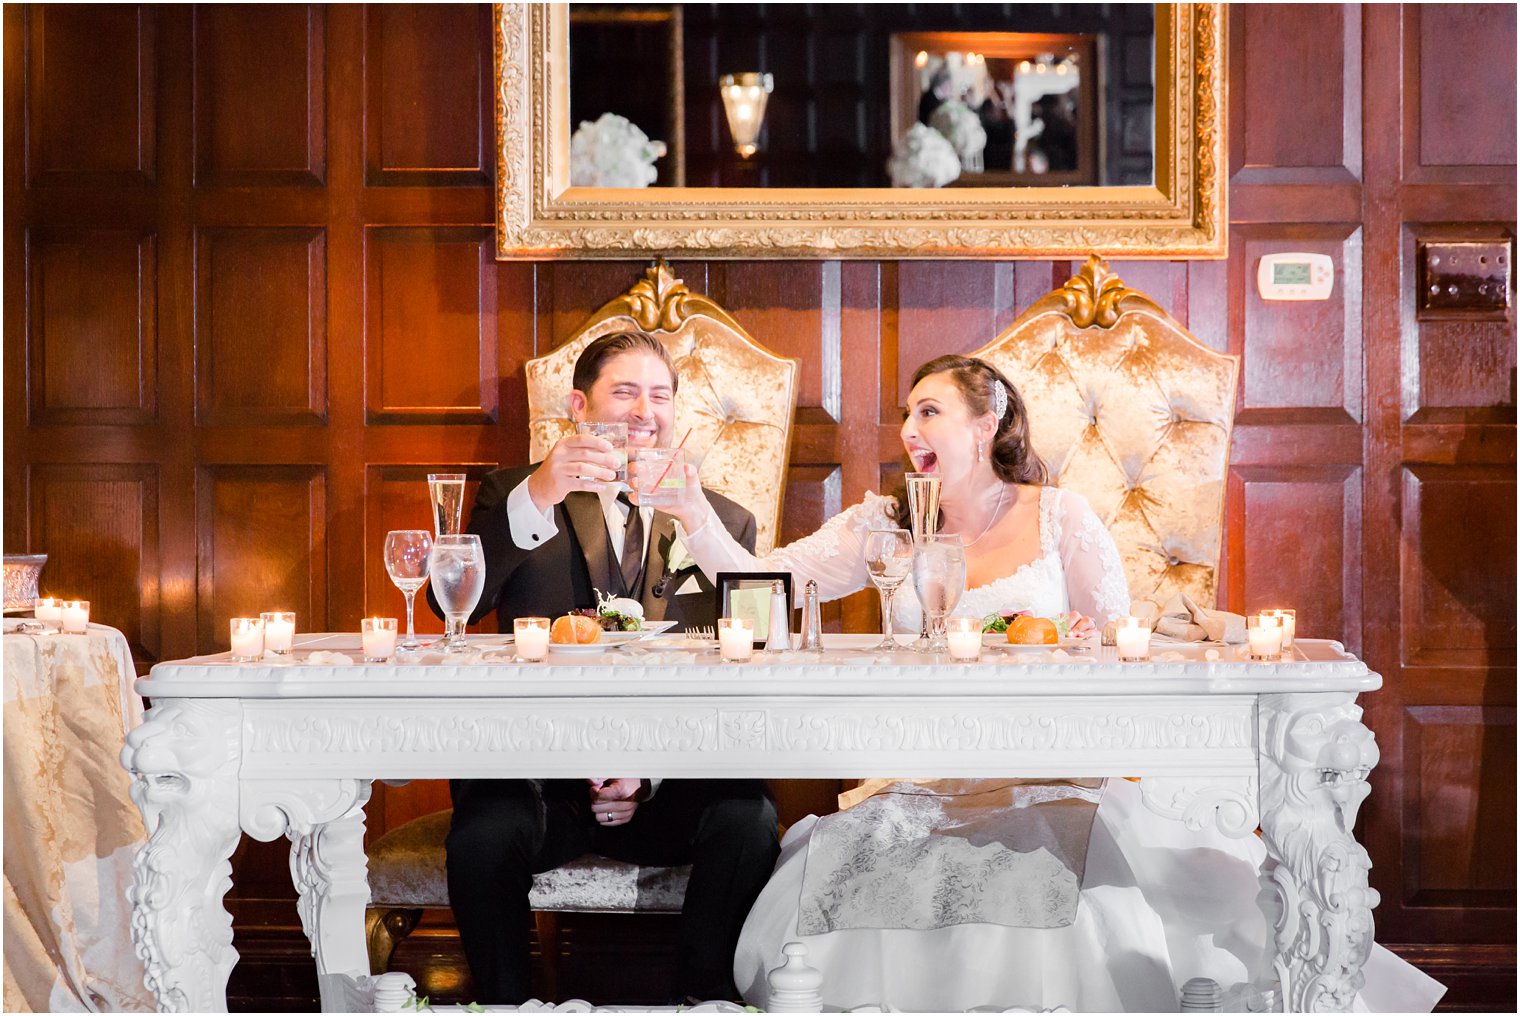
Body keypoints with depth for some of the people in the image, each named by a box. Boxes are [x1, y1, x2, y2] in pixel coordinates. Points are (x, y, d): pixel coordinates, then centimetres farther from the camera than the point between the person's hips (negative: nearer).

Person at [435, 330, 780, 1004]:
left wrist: (653, 775, -8)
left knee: (747, 821, -28)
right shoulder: (514, 498, 8)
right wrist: (533, 498, -25)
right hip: (538, 779, -1)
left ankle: (703, 1002, -7)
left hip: (670, 787, 1)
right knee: (483, 836, -31)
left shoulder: (727, 523, 11)